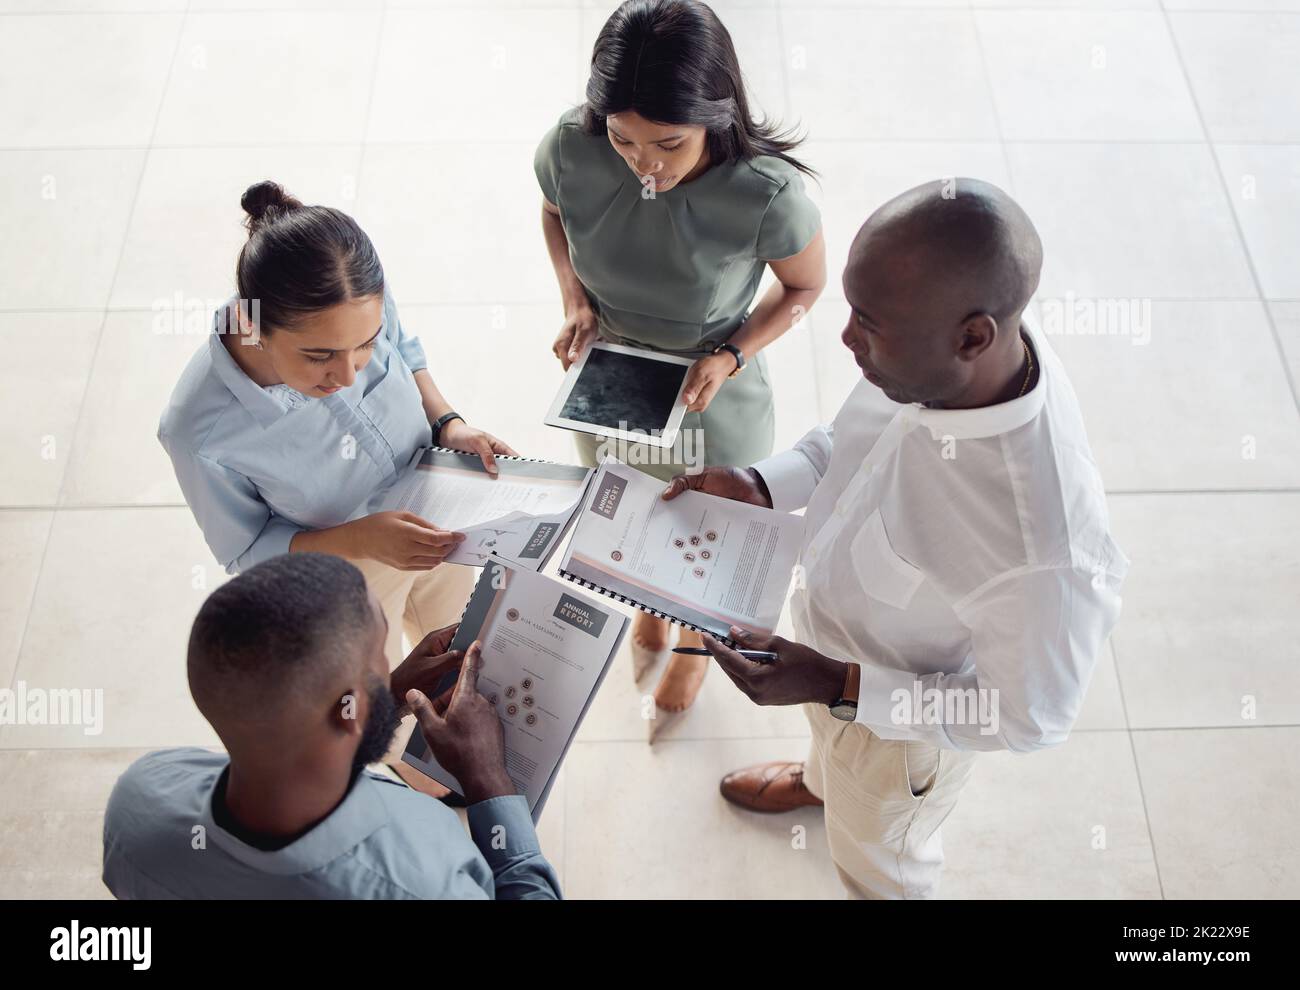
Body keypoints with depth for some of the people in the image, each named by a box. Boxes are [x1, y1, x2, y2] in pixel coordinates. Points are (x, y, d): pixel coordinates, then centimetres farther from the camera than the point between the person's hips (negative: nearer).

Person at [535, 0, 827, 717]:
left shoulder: (767, 193, -36)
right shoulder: (570, 149, -26)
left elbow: (806, 284, -14)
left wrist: (732, 354, -28)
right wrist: (576, 300, -17)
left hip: (712, 394, -3)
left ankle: (694, 643, 63)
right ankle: (649, 612, 70)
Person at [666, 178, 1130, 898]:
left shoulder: (1040, 551, -47)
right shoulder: (936, 351, -26)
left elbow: (1032, 717, -28)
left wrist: (841, 689, -31)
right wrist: (760, 485, -16)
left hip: (905, 718, -6)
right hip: (828, 605, 6)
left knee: (874, 855, 28)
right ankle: (820, 780, 75)